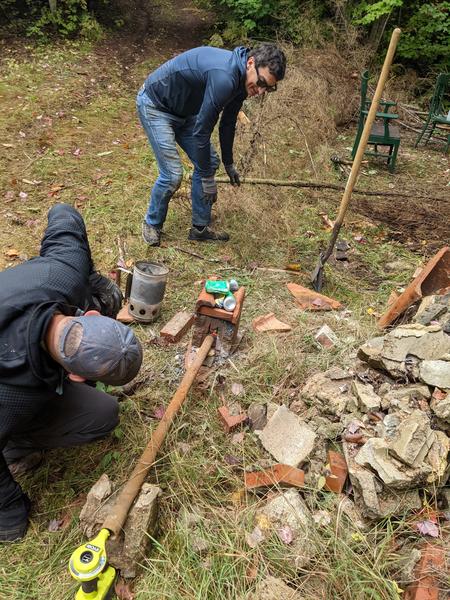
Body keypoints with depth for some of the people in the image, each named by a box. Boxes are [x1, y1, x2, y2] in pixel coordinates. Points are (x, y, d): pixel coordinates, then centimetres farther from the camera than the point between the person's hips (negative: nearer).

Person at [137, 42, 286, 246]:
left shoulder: (241, 79, -5)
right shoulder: (224, 78, -35)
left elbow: (228, 123, 10)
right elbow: (201, 131, -30)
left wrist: (228, 164, 20)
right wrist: (207, 180, -20)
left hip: (183, 110, 9)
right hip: (155, 105, -9)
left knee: (210, 162, 3)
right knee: (172, 174, -14)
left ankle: (200, 228, 15)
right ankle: (152, 223, 14)